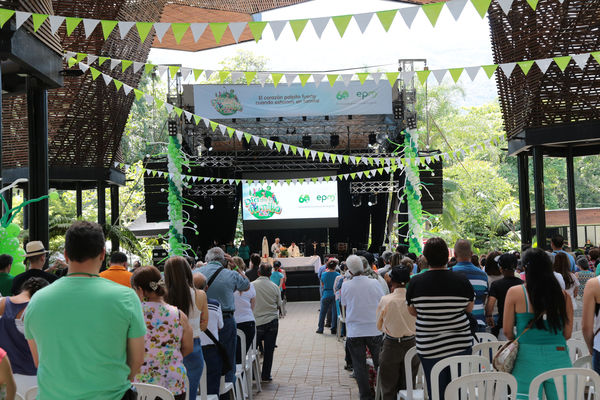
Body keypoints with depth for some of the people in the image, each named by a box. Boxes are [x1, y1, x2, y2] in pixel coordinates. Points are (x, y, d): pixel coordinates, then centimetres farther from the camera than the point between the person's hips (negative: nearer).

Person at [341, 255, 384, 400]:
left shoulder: (346, 285, -9)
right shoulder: (374, 283, -9)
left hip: (354, 332, -1)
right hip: (374, 329, 1)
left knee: (359, 366, 7)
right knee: (379, 363, 13)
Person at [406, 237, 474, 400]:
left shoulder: (415, 282, -9)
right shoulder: (462, 281, -8)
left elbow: (412, 312, 4)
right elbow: (469, 308, 6)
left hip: (429, 348, -1)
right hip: (461, 344, 1)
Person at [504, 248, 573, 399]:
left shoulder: (515, 293, -5)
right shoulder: (563, 295, -1)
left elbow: (507, 331, 0)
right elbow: (567, 334, 6)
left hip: (527, 357, -2)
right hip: (559, 357, 2)